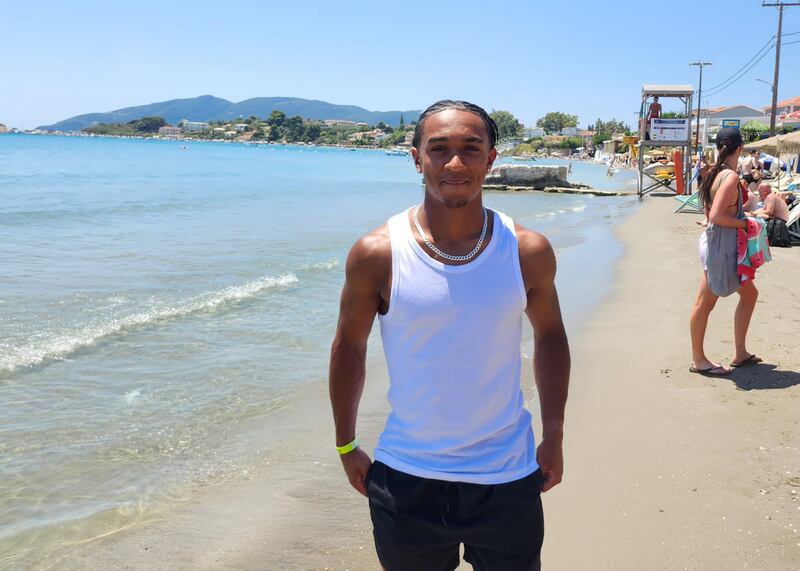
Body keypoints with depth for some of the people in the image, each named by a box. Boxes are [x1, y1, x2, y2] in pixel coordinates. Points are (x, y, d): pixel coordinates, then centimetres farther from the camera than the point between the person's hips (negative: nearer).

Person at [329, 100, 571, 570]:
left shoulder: (529, 252, -6)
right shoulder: (377, 254, -11)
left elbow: (549, 336, 9)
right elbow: (350, 346, 2)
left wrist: (554, 436, 8)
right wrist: (346, 445, 6)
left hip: (506, 479, 1)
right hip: (406, 480, -1)